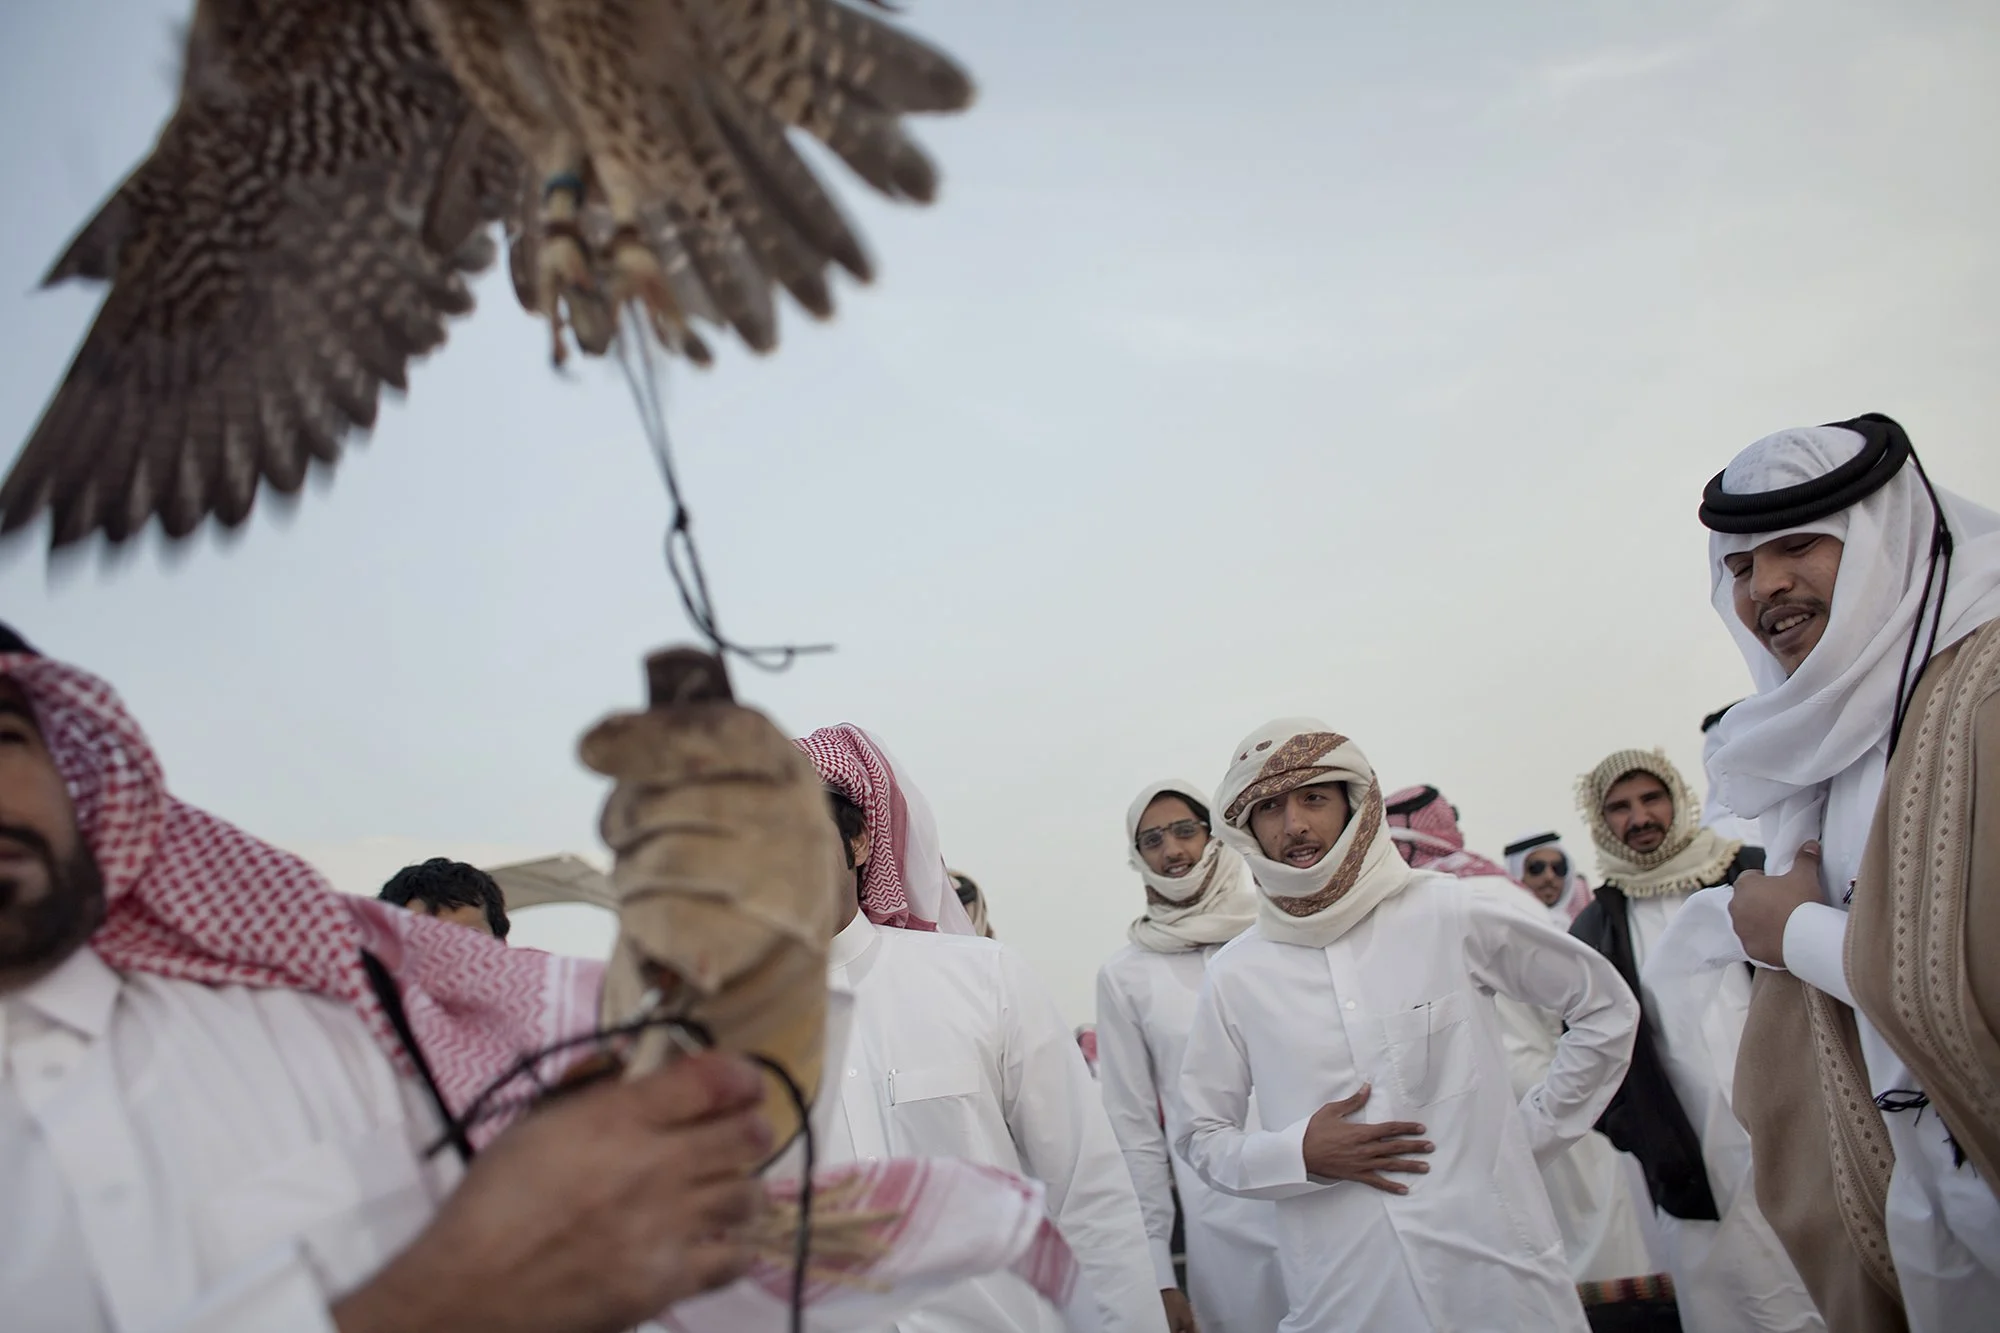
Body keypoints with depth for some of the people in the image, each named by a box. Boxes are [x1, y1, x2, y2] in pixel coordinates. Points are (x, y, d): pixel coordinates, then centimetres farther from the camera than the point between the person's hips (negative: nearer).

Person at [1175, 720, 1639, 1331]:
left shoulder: (1452, 915, -4)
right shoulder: (1235, 975, -2)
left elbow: (1607, 1008, 8)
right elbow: (1201, 1137, 6)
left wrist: (1534, 1128, 2)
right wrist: (1299, 1153, -11)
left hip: (1497, 1270, 0)